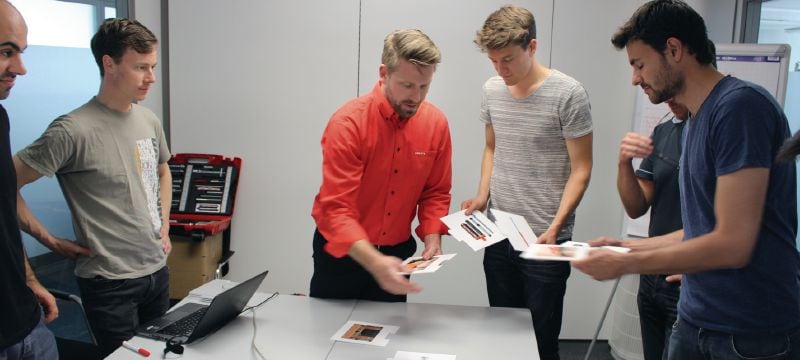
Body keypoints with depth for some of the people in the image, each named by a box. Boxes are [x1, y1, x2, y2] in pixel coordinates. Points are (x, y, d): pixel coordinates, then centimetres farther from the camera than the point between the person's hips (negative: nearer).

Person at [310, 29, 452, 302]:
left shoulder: (436, 123, -8)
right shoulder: (348, 123, -23)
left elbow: (436, 192, 3)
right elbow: (336, 209, -27)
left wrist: (433, 239, -14)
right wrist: (374, 262, -41)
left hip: (397, 252, 4)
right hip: (342, 252, -3)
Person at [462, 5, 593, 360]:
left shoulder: (568, 94, -12)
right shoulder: (491, 90, 4)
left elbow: (581, 169, -9)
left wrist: (555, 226, -19)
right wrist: (483, 194, 2)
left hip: (544, 238, -5)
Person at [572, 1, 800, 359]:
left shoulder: (740, 105, -18)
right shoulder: (695, 120, 9)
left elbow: (732, 243, -22)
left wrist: (624, 264, -15)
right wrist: (624, 247, 8)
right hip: (695, 320, 8)